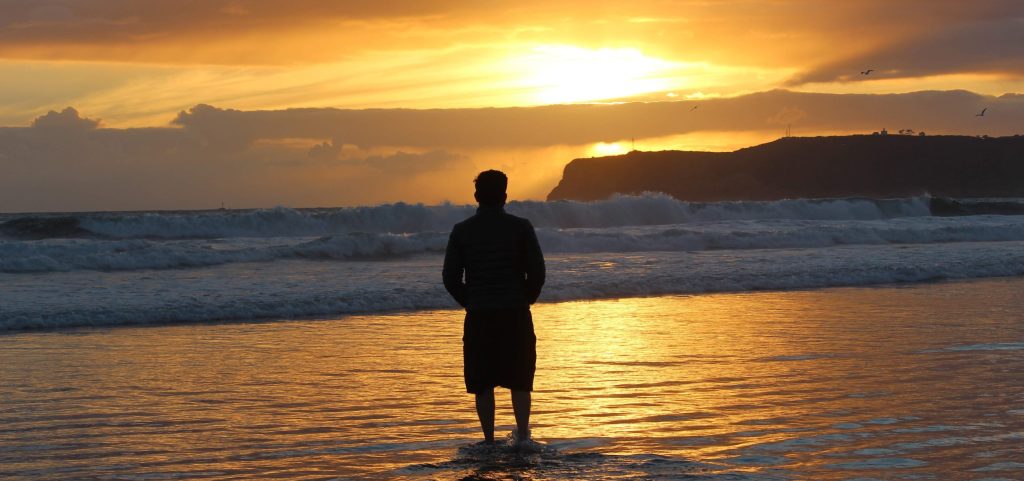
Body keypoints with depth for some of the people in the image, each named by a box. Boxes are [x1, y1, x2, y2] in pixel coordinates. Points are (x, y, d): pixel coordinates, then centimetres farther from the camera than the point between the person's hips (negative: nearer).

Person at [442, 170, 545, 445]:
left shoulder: (462, 231, 0)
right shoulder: (520, 228, -3)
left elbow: (450, 277, -1)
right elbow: (537, 272, -5)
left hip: (478, 318, 0)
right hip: (516, 316, 0)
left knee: (483, 383, 7)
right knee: (519, 380, 11)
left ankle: (489, 440, 5)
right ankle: (522, 436, 5)